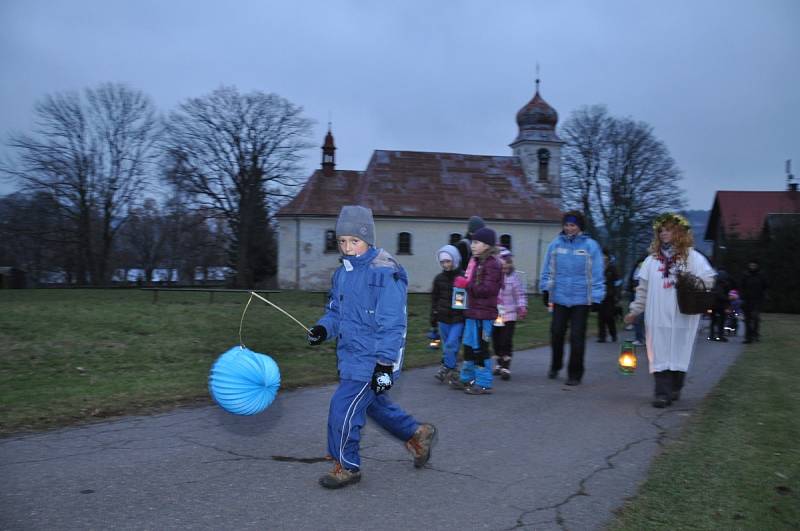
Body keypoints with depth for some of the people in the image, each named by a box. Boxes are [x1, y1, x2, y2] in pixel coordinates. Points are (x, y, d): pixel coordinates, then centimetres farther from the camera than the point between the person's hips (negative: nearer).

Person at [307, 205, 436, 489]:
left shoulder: (385, 273, -18)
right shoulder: (342, 273, 8)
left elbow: (392, 324, -19)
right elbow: (335, 311, 17)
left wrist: (385, 365, -21)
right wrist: (323, 328, -4)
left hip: (373, 359, -9)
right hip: (351, 354, 9)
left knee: (344, 407, -6)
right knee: (374, 403, 20)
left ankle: (347, 466, 15)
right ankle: (418, 434, 41)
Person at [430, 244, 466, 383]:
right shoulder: (439, 278, 8)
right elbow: (434, 299, 15)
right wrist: (433, 320, 14)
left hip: (459, 319, -5)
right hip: (443, 319, 5)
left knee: (451, 344, -13)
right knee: (447, 346, 10)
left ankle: (447, 368, 2)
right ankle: (452, 369, 21)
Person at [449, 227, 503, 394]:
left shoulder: (492, 264, -14)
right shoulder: (476, 261, 15)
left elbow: (488, 289, -21)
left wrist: (467, 285, -18)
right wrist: (464, 283, 9)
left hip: (483, 314, -9)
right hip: (472, 311, 9)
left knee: (480, 348, -2)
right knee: (469, 346, 17)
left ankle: (484, 384, 7)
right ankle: (466, 379, 30)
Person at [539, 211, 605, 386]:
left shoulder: (590, 246, -4)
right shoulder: (556, 244, 2)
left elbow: (597, 274, -3)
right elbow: (548, 269, 10)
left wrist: (596, 297, -6)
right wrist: (545, 289, 7)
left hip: (581, 299, -2)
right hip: (559, 297, 2)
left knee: (577, 337, 2)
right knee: (557, 333, 8)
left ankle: (575, 374, 14)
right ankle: (555, 366, 31)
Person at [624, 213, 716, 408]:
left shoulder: (693, 257, 3)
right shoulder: (652, 259, 11)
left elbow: (708, 279, -2)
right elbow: (643, 288, 13)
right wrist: (635, 310, 11)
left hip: (683, 317, -2)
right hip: (657, 317, 2)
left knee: (679, 353, 5)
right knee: (659, 354, -3)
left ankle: (675, 389, 22)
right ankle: (662, 393, -2)